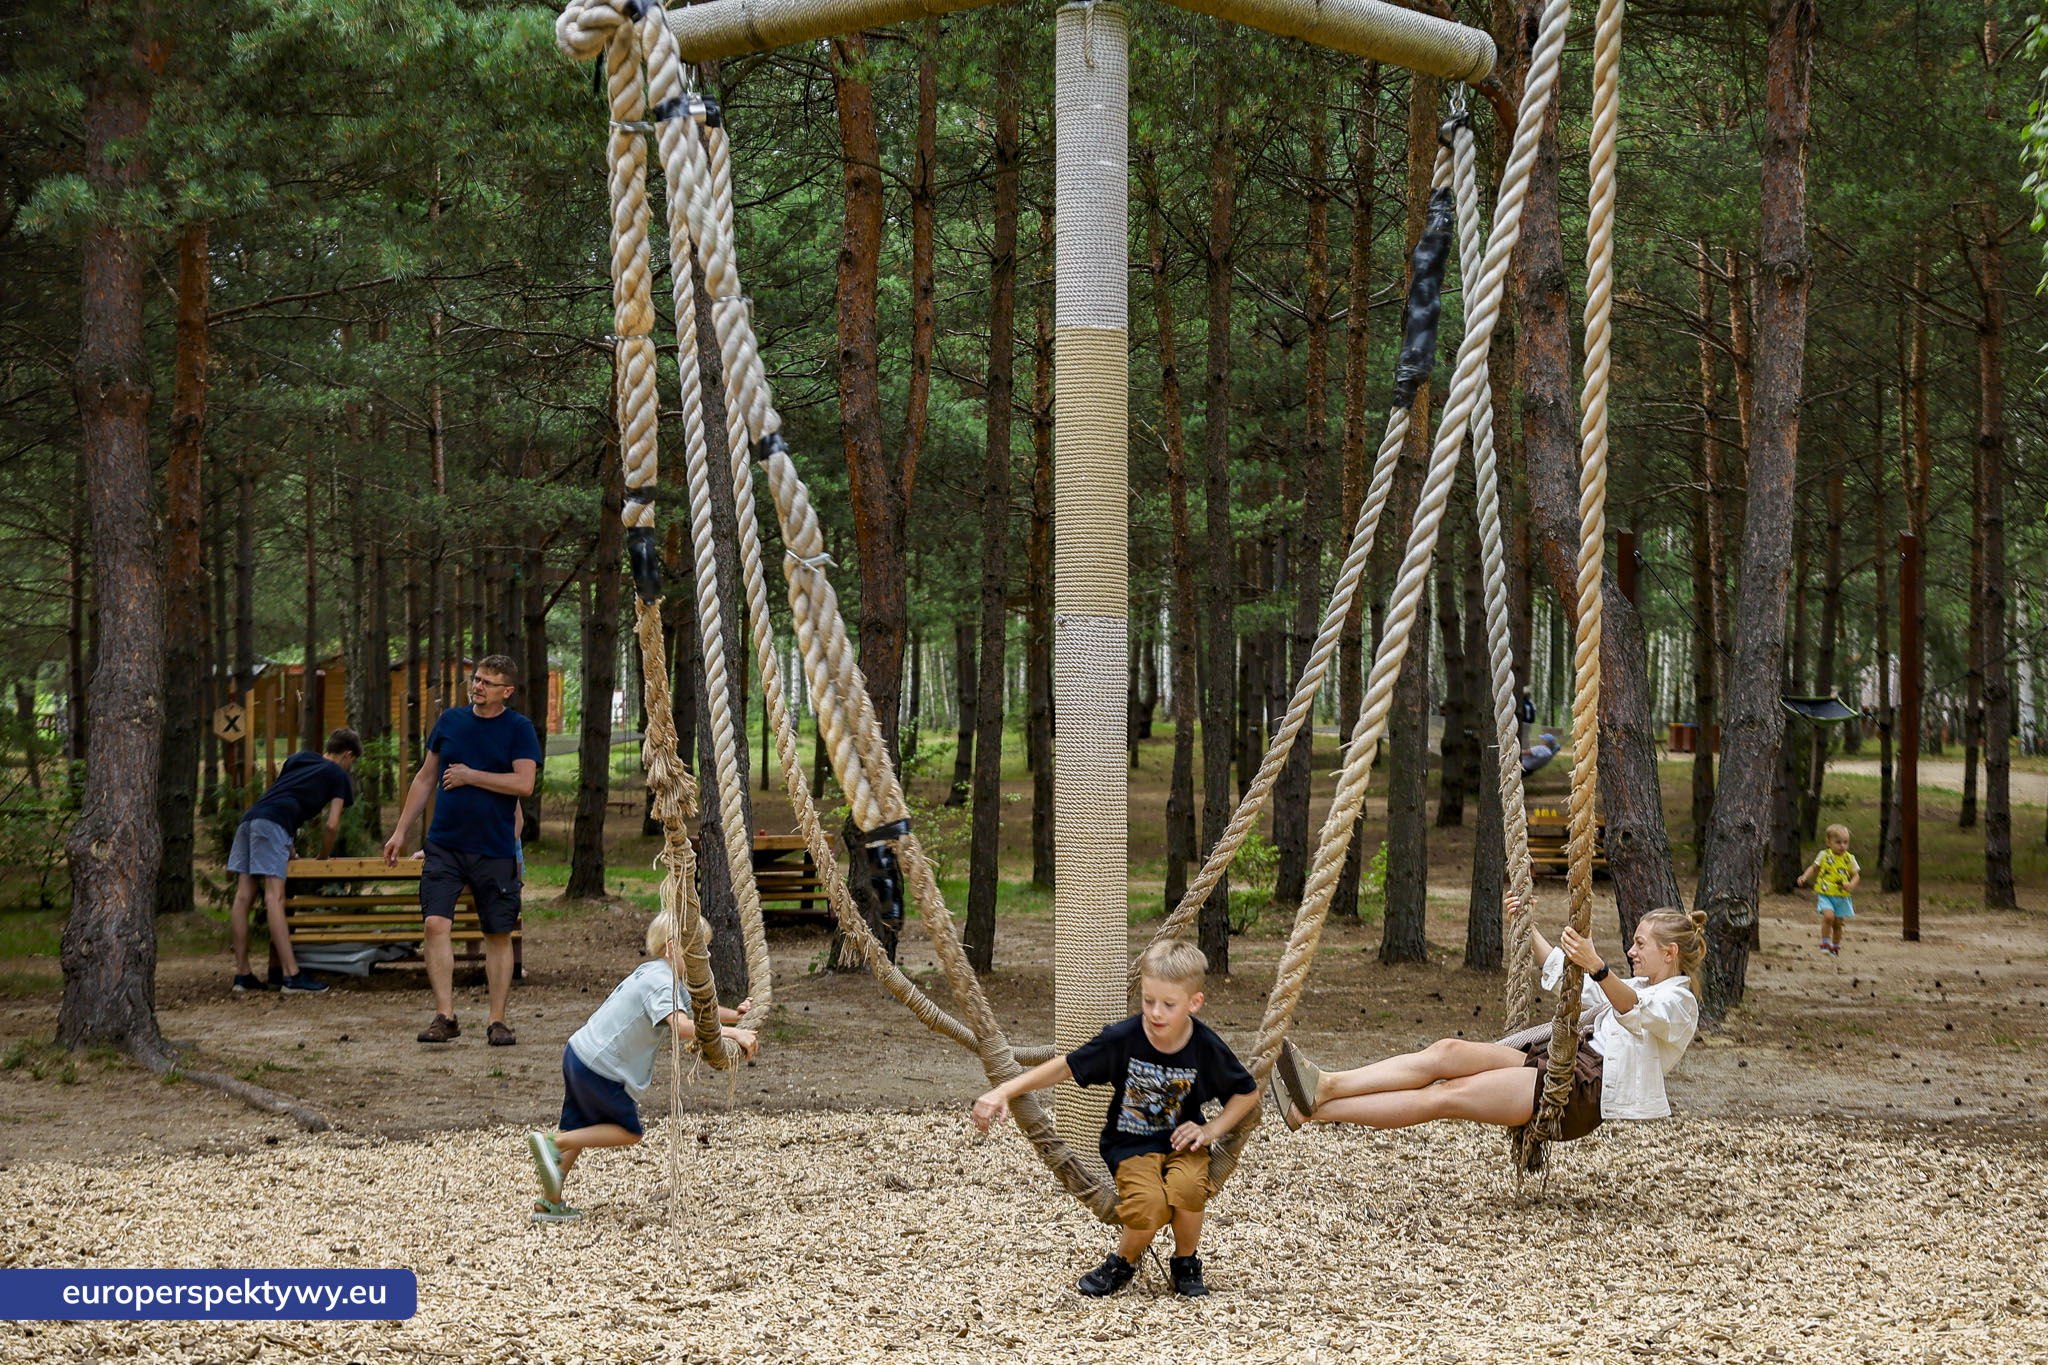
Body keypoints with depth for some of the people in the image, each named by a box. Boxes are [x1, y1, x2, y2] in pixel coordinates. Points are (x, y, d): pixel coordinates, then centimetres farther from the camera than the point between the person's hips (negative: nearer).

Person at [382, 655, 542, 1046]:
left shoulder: (519, 729, -2)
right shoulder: (450, 720, 8)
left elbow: (524, 784, -14)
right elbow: (425, 778, 16)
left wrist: (469, 775, -10)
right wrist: (401, 831, 14)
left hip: (495, 850, -2)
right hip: (444, 845, 2)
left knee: (499, 935, 4)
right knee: (435, 924, -13)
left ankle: (497, 1021, 13)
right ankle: (445, 1017, -10)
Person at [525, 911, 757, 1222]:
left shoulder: (653, 974, 12)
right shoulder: (661, 981, -20)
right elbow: (680, 1024, -37)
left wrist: (734, 1015, 4)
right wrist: (732, 1033, -37)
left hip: (578, 1053, 10)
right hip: (598, 1067, -10)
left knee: (580, 1131, 21)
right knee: (628, 1132, 6)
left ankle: (549, 1203, 27)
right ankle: (551, 1142, -1)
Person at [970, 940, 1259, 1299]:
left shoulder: (1207, 1047, -12)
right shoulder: (1122, 1039, -16)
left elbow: (1248, 1093, 4)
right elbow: (1066, 1067, -8)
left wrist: (1211, 1130, -10)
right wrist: (1003, 1092, -17)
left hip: (1180, 1141, 1)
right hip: (1131, 1142, -1)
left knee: (1187, 1187, -34)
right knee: (1149, 1206, -32)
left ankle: (1185, 1263, -2)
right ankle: (1123, 1263, 3)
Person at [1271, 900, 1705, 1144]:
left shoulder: (1678, 1004, 0)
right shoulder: (1637, 988, 29)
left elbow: (1635, 1012, -25)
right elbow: (1564, 977, 41)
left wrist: (1598, 967, -42)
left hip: (1583, 1091, -9)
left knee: (1446, 1095, -21)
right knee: (1449, 1051, -16)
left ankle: (1313, 1108, -31)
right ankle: (1325, 1087, -29)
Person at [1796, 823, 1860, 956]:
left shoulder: (1849, 859, 3)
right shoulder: (1824, 856, 0)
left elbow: (1856, 875, 7)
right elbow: (1813, 868, 12)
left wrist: (1852, 884, -14)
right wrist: (1805, 877, -6)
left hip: (1842, 896, 2)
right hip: (1825, 894, -2)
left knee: (1838, 923, 9)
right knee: (1828, 916, -23)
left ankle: (1836, 946, 30)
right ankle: (1825, 943, -9)